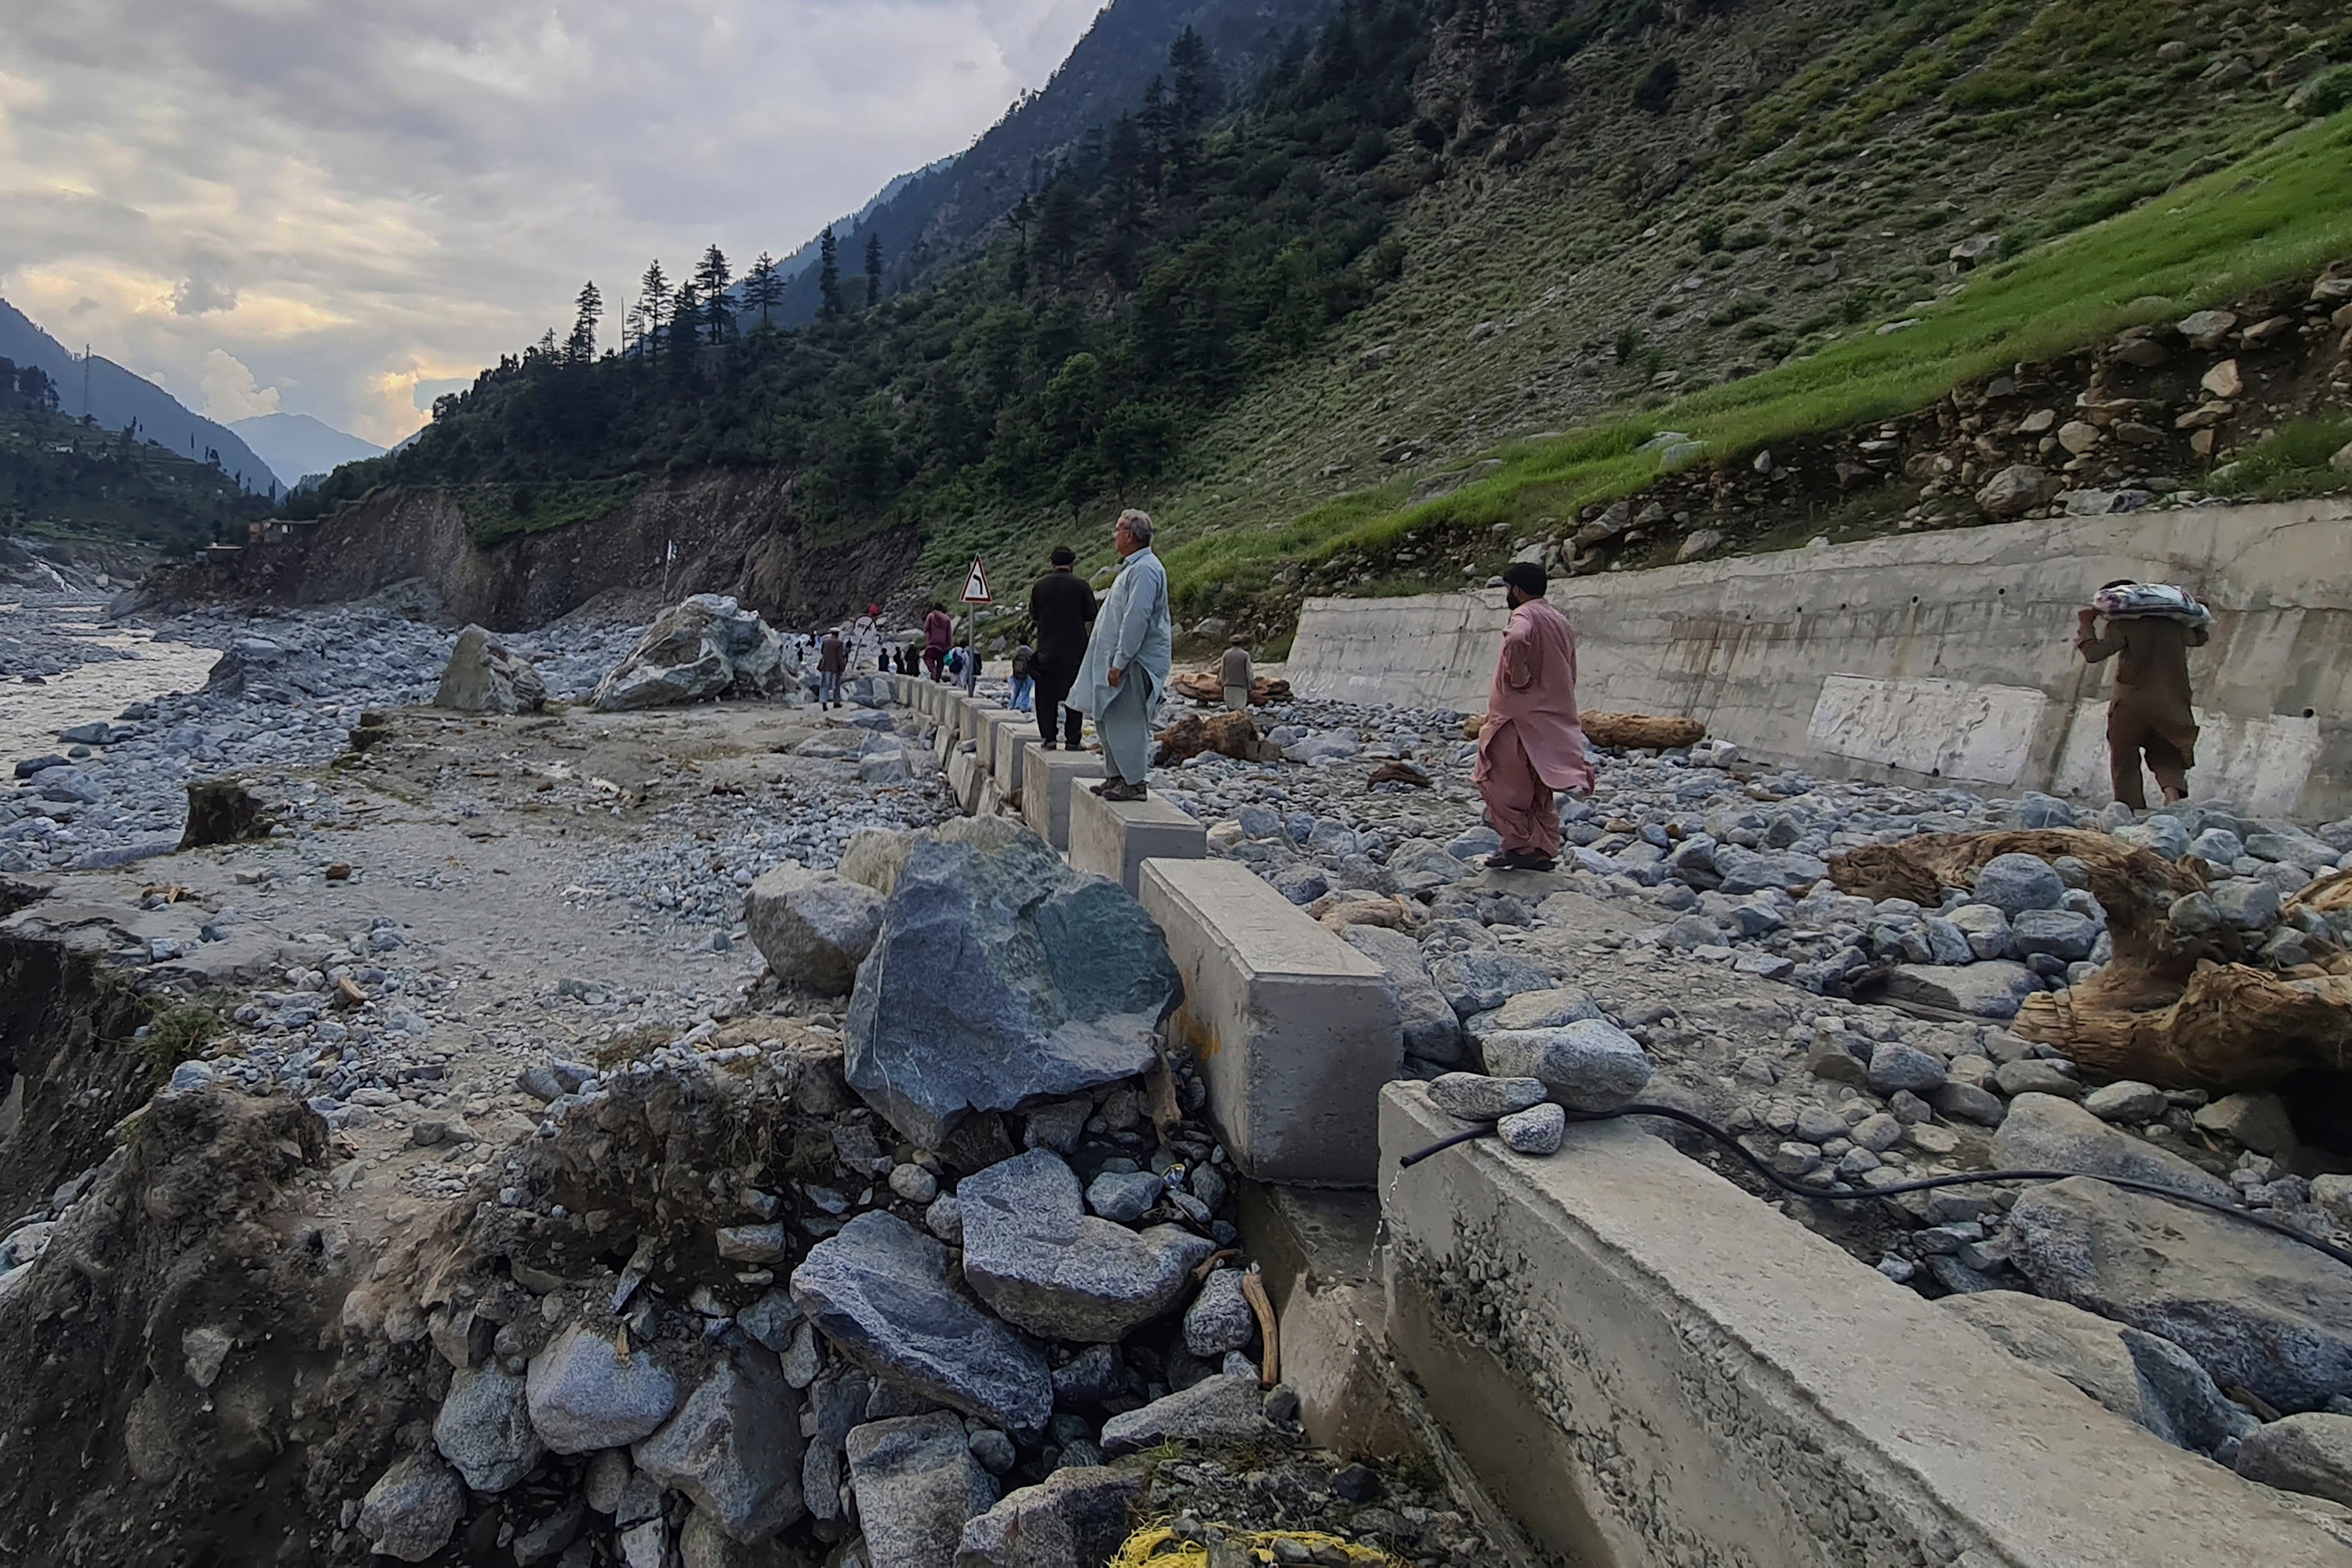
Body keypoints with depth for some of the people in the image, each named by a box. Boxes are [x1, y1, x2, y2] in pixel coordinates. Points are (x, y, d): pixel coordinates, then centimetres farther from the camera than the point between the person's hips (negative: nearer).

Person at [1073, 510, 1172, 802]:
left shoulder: (1145, 570, -17)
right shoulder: (1134, 567, 17)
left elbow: (1137, 619, -24)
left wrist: (1120, 663, -24)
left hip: (1136, 662, -11)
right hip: (1118, 660, 11)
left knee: (1126, 722, -7)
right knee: (1106, 719, 14)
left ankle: (1133, 783, 0)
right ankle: (1115, 776, 23)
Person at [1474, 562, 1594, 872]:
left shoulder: (1525, 615, -11)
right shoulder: (1560, 621, 16)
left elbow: (1518, 639, -37)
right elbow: (1570, 673, 20)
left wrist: (1518, 678, -24)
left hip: (1521, 716, -8)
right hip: (1554, 716, 9)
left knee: (1504, 782, 0)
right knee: (1540, 788, 13)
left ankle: (1518, 846, -1)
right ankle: (1544, 850, 14)